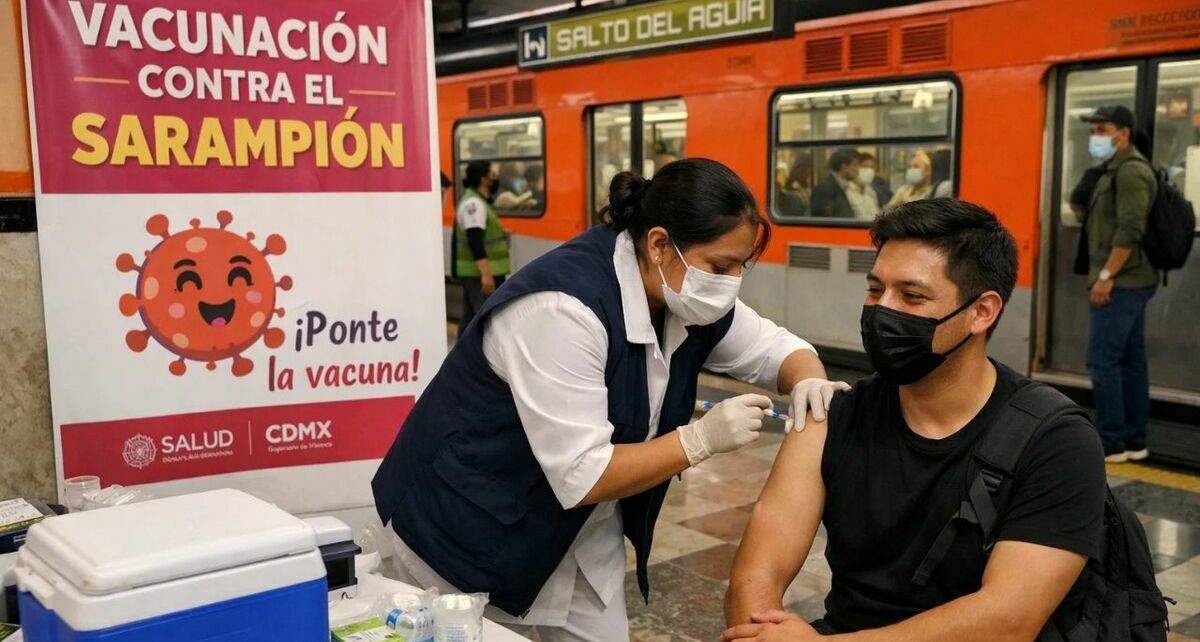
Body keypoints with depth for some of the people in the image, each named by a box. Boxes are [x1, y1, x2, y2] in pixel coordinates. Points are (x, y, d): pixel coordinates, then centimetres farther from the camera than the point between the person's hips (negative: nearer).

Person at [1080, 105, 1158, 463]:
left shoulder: (1129, 170, -13)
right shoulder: (1119, 170, 19)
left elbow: (1130, 230, -22)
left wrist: (1106, 275, -22)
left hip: (1121, 282, -10)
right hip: (1131, 281, 10)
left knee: (1103, 361, -8)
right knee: (1131, 360, 10)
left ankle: (1111, 443, -4)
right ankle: (1134, 442, 15)